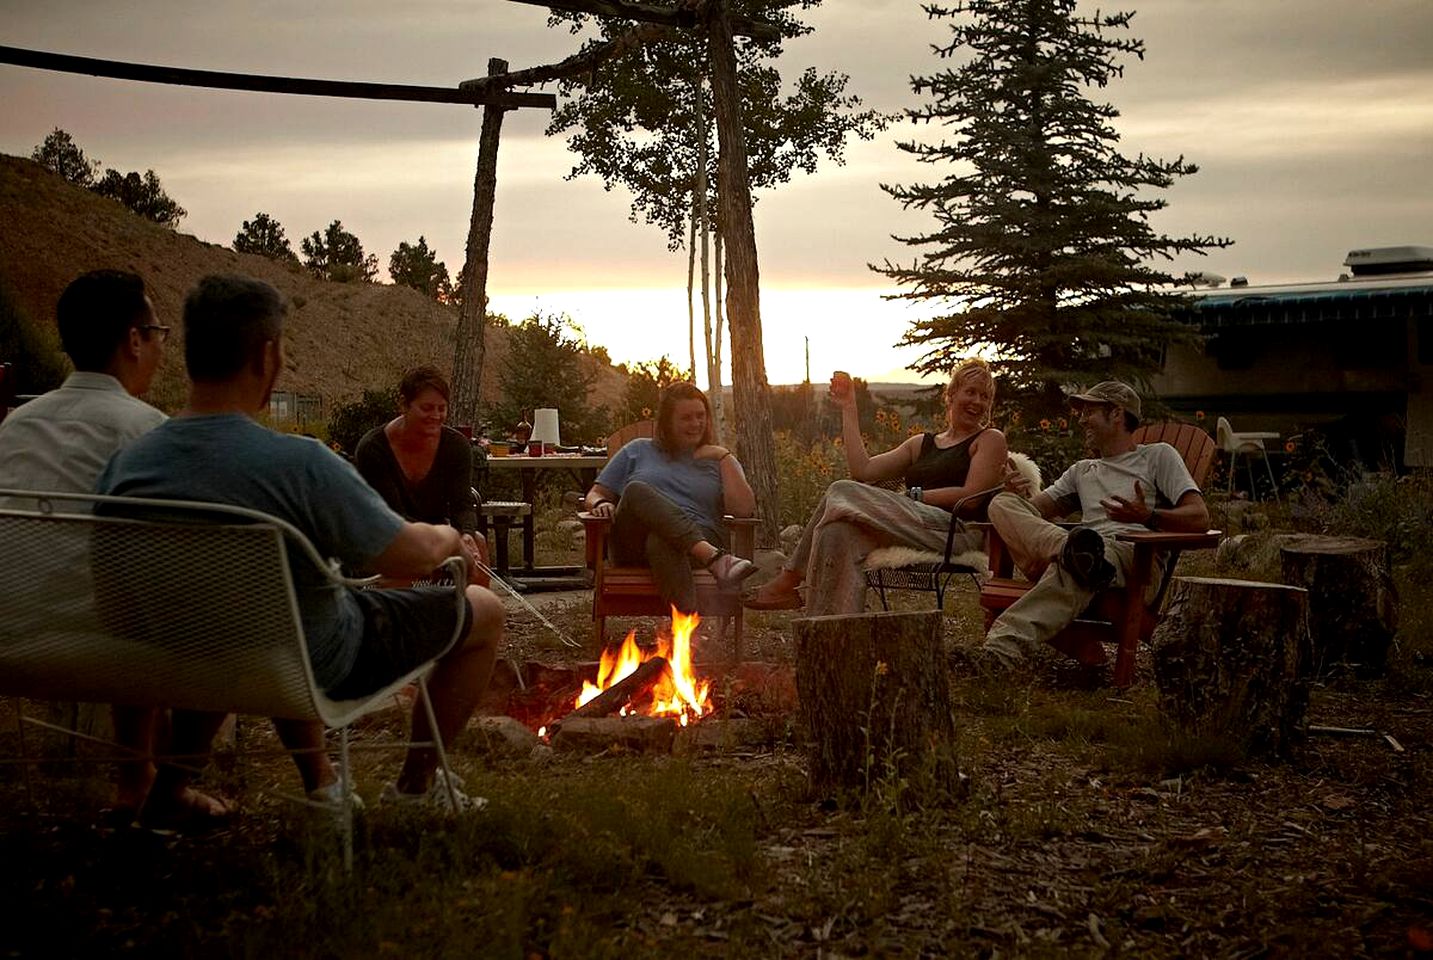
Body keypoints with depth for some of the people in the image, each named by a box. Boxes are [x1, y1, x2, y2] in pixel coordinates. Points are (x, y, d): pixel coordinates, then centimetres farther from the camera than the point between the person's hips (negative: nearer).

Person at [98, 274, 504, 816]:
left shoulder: (125, 465, -15)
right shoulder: (299, 465, -32)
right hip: (317, 669, -5)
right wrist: (451, 539, 1)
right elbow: (410, 558, -23)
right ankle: (417, 784, 26)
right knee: (485, 610, 13)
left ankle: (171, 782, 35)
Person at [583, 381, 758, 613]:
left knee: (660, 542, -39)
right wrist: (601, 504, -1)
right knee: (637, 490, -31)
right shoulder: (638, 451, 26)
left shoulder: (719, 461, 23)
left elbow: (744, 509, 5)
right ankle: (715, 559, -51)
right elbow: (594, 495, 24)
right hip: (633, 546, 2)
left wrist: (725, 457, 6)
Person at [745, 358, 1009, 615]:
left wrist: (913, 495, -7)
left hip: (956, 532, -6)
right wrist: (848, 410, 17)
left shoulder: (990, 440, 14)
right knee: (838, 532, -24)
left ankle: (789, 579, -16)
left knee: (843, 493, -20)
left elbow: (971, 494, -4)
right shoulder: (922, 444, 27)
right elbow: (863, 470, 13)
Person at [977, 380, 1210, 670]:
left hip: (1134, 554, -5)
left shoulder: (1158, 456, 21)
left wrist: (1148, 516, -13)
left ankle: (1011, 640, -62)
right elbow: (1034, 509, 28)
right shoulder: (1082, 471, 38)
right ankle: (1071, 548, -42)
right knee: (1002, 503, -15)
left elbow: (1199, 519, 6)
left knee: (1069, 566, -42)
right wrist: (1020, 497, 3)